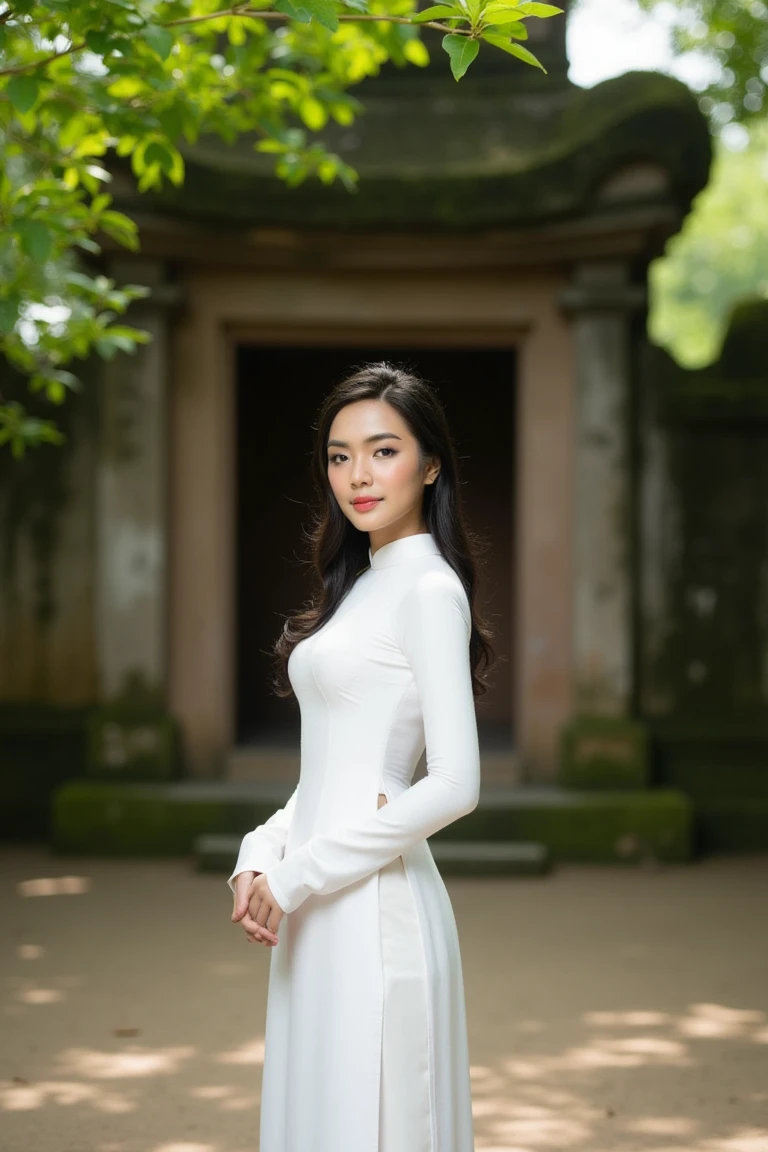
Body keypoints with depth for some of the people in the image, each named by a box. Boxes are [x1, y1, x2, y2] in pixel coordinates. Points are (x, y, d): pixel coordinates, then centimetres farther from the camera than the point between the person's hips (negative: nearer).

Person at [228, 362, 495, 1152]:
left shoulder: (430, 591, -12)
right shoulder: (361, 585, 16)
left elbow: (454, 784, -19)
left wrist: (296, 878, -14)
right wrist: (261, 857, 3)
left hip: (377, 907, -9)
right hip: (322, 914, 9)